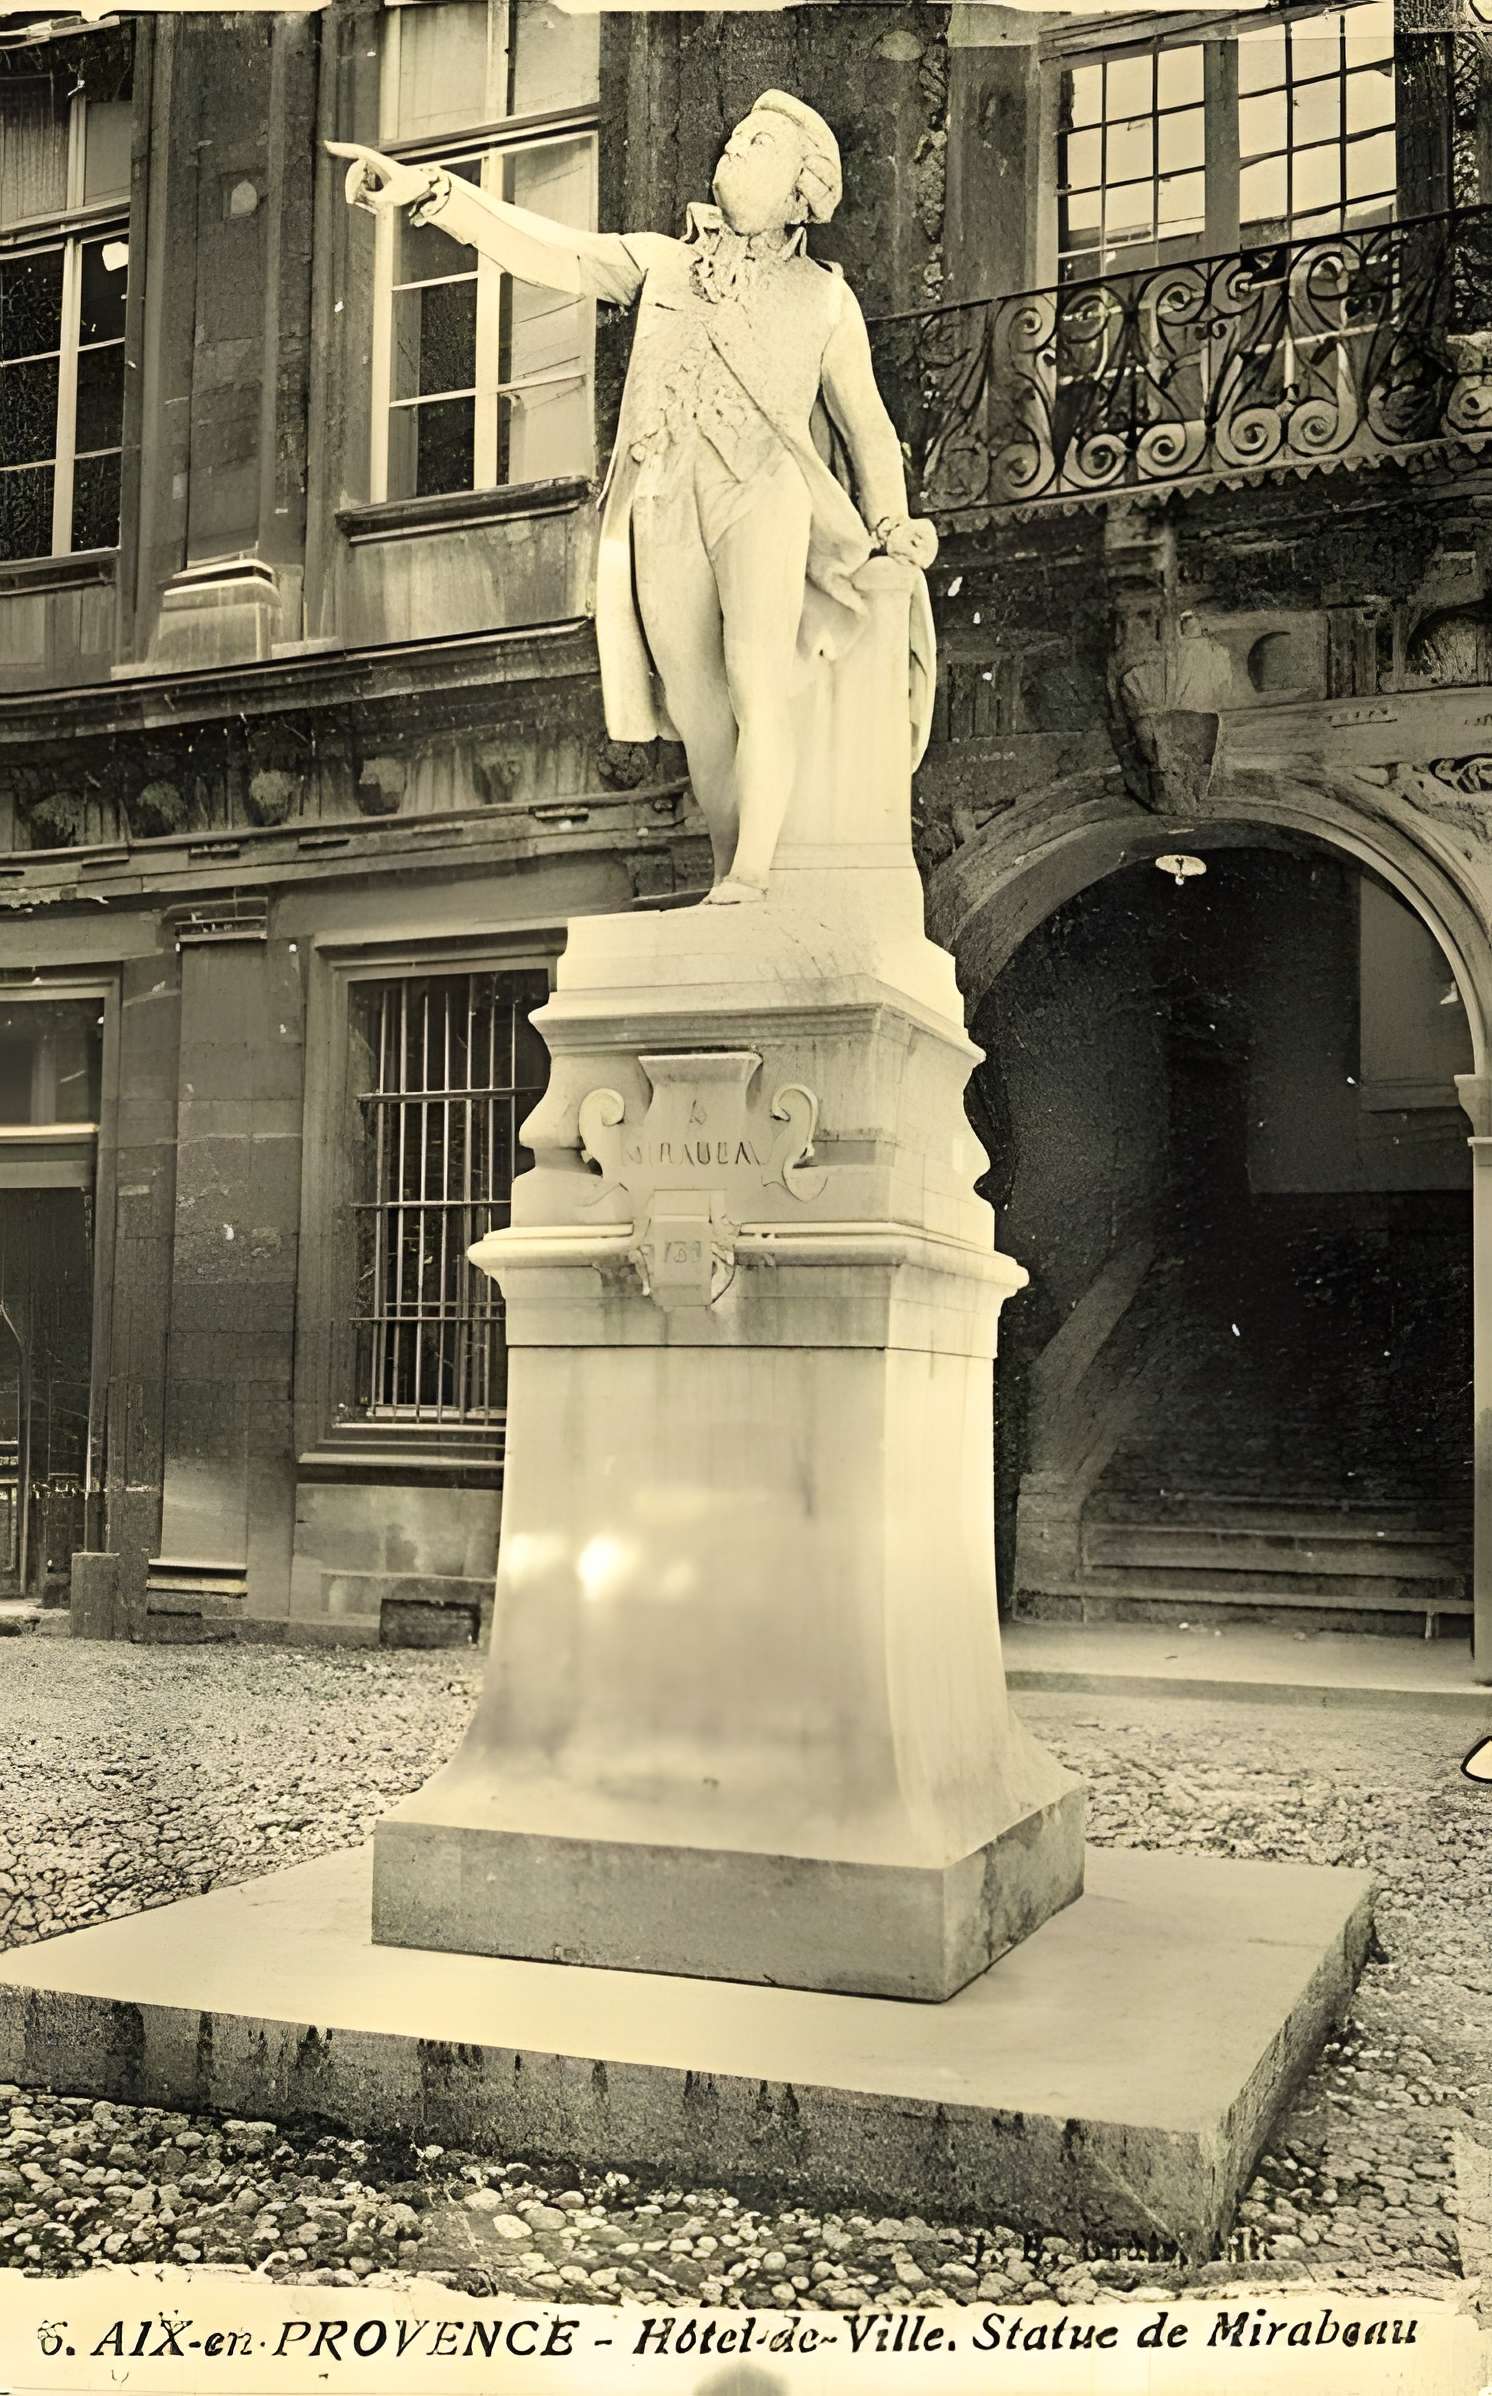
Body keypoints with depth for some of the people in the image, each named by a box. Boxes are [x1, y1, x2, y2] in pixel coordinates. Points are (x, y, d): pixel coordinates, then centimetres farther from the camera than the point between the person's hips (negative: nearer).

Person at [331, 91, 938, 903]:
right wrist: (430, 189, 0)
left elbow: (867, 425, 20)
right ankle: (730, 881, 6)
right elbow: (544, 250, 13)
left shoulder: (824, 297, 21)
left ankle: (751, 876, -25)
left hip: (764, 487, -2)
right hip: (665, 504, 2)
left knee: (754, 672, -24)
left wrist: (891, 526, 4)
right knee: (698, 713, -3)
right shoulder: (659, 261, 24)